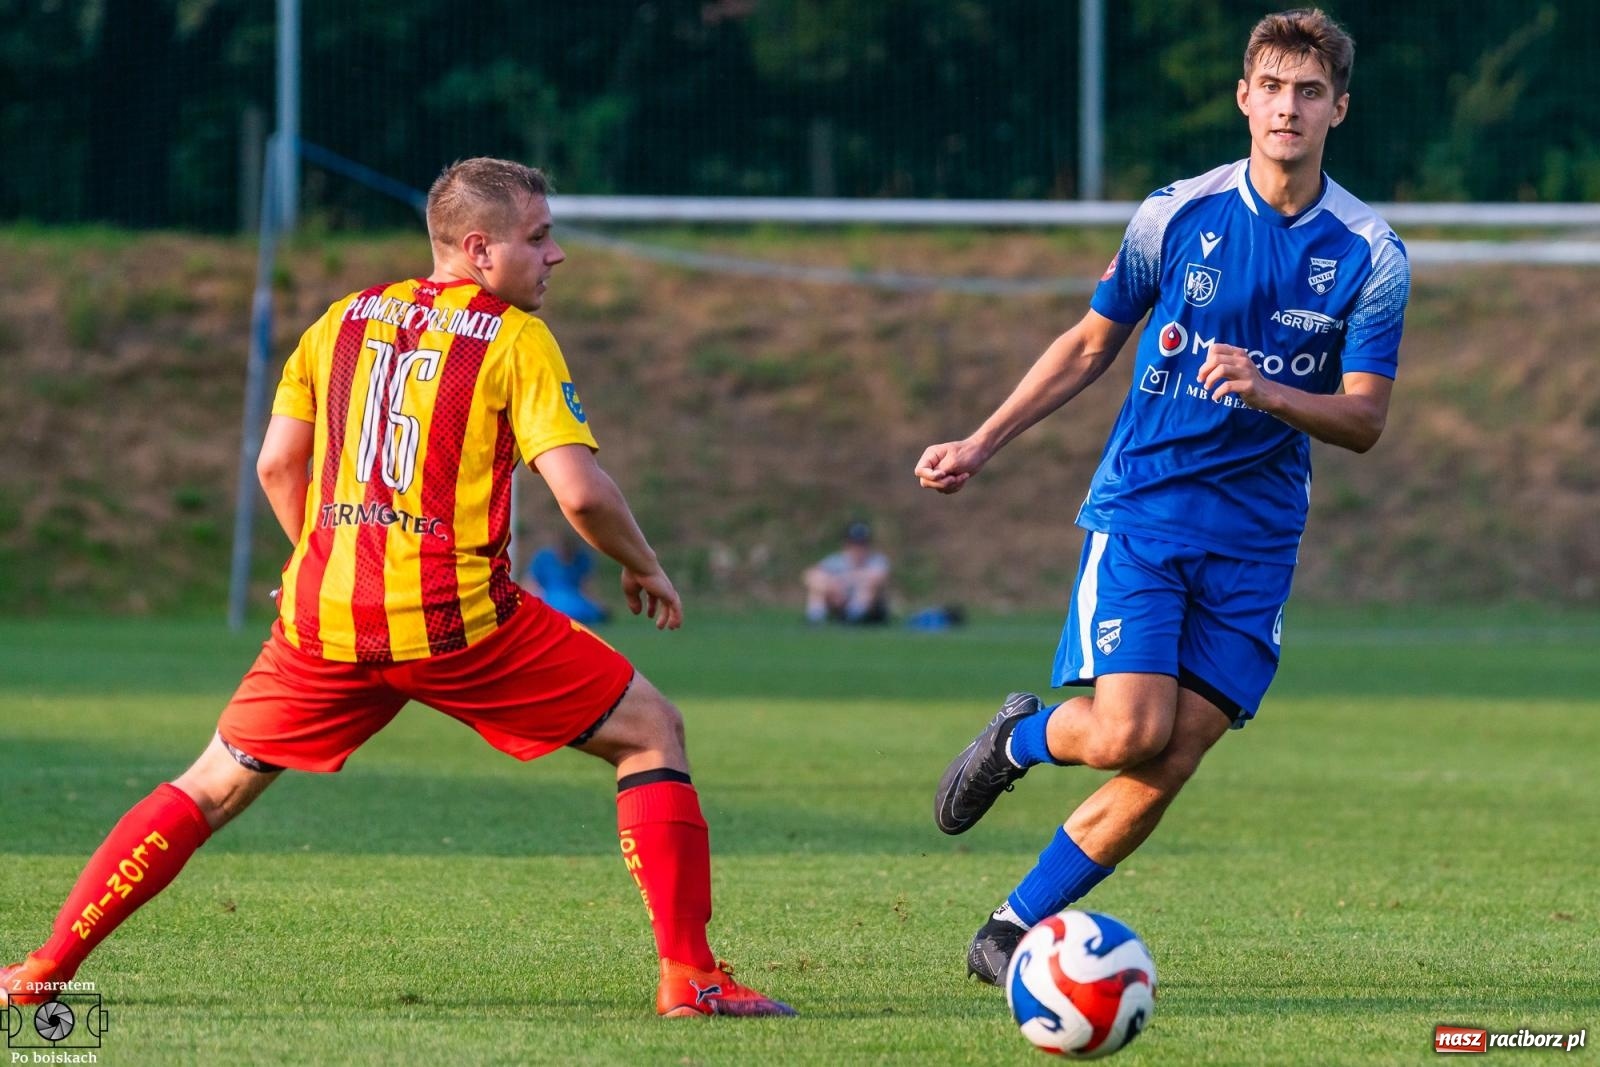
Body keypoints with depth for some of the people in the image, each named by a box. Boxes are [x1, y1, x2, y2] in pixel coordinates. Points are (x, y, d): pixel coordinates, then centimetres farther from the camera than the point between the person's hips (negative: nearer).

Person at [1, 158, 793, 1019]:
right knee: (651, 733, 7)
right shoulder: (516, 339, -2)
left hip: (324, 616, 5)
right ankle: (689, 976, -2)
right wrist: (643, 566, 6)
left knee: (217, 785, 20)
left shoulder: (345, 319, 13)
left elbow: (276, 465, 15)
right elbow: (580, 491, -11)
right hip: (457, 617, -5)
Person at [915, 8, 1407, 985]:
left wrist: (1269, 392, -23)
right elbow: (1091, 345, 12)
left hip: (1256, 537, 1)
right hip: (1143, 507, -1)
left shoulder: (1371, 255, -1)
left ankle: (1011, 931, 8)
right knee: (1131, 732, -19)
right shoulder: (1178, 214, -1)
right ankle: (1020, 737, 15)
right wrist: (982, 446, 9)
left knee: (1166, 770, -6)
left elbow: (1364, 421, -3)